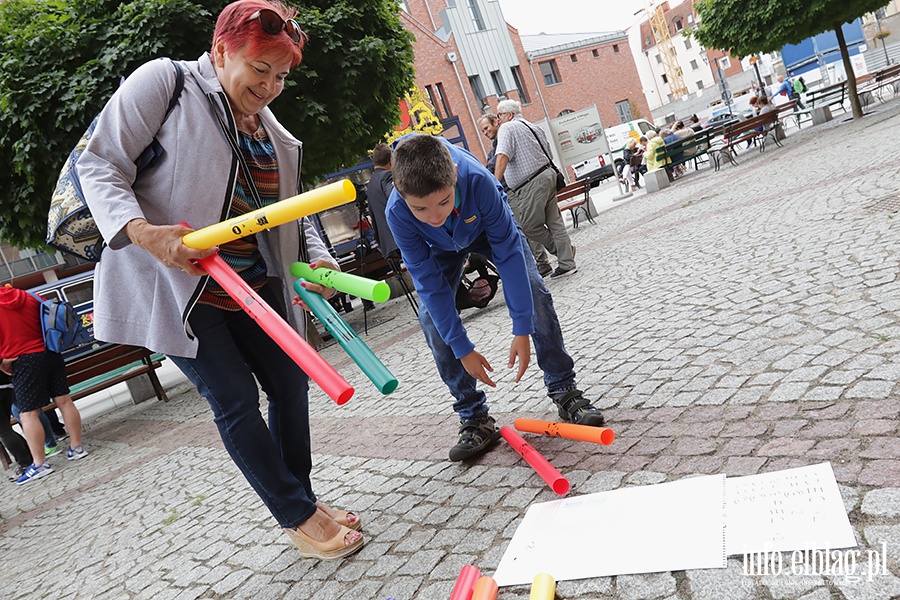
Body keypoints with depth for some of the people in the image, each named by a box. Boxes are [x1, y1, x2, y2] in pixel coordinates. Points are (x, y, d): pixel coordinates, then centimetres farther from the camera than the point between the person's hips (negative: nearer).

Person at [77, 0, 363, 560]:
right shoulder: (165, 82, -7)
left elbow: (295, 213, 15)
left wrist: (318, 259, -6)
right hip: (177, 286, -7)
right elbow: (101, 165, -11)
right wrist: (143, 233, -28)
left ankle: (302, 499, 28)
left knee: (290, 386, 9)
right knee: (237, 401, -4)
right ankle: (300, 518, 10)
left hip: (253, 286, 7)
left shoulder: (276, 135, 12)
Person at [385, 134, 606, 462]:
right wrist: (462, 349, -27)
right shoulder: (397, 214, -38)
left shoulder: (478, 180, -43)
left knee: (533, 289, -16)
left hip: (489, 225, 0)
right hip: (441, 246, 1)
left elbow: (509, 253, -34)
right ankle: (475, 419, -3)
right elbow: (431, 285, -29)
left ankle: (564, 390, 1)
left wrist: (522, 330, -33)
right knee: (432, 319, -15)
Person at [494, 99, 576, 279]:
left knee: (529, 225, -1)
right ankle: (567, 263, 11)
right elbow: (548, 154, 23)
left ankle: (559, 249, 12)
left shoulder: (506, 128, -5)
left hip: (533, 184, -9)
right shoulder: (535, 128, 21)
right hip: (548, 175, 10)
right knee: (554, 221, 9)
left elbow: (502, 157, -19)